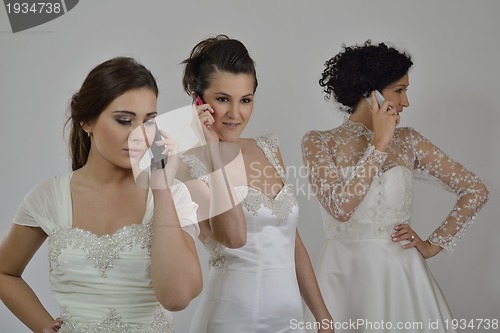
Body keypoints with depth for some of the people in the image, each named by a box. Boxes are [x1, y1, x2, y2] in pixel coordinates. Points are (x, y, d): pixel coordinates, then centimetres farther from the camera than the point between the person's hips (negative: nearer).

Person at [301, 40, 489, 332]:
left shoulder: (407, 141, 0)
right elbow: (340, 207, -21)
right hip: (344, 275, -1)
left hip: (399, 274, 2)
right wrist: (379, 144, -17)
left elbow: (476, 191, 4)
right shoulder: (319, 143, -5)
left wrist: (435, 244, 1)